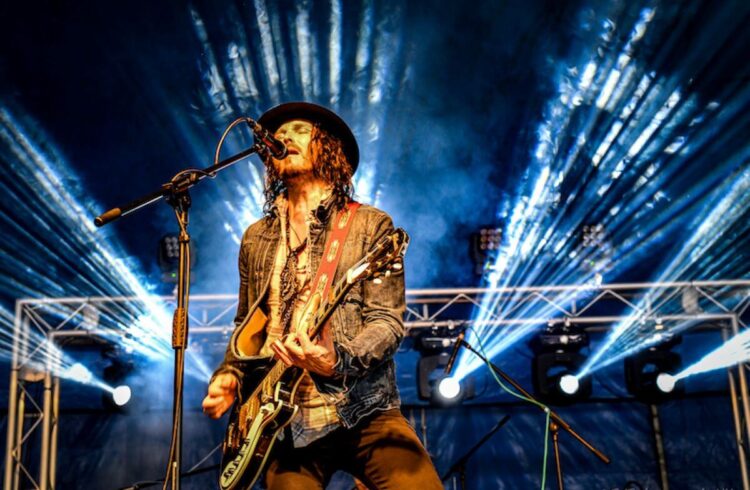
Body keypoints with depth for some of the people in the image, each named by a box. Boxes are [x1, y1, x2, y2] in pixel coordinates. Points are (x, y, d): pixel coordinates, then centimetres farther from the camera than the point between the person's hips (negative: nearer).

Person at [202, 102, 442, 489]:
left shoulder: (370, 225, 2)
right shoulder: (256, 238, 15)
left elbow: (388, 320, -6)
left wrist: (338, 361, -23)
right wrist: (229, 375, 7)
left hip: (362, 409, -3)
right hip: (284, 418, 3)